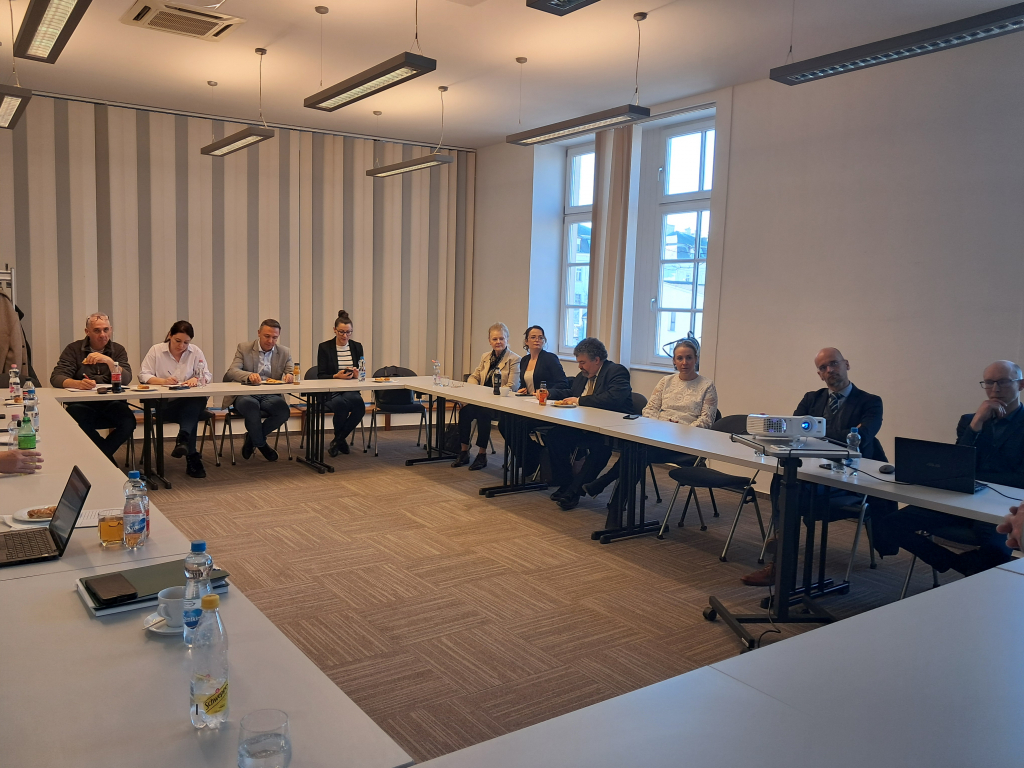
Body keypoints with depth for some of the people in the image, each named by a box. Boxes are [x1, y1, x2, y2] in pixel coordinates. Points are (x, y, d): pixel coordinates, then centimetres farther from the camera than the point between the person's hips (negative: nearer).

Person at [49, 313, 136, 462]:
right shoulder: (74, 349, 7)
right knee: (75, 414, -35)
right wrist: (77, 383, -27)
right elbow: (56, 378, -6)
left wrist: (109, 361, -20)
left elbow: (126, 380, -3)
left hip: (111, 403, 1)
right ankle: (108, 458, -11)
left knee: (128, 422, -30)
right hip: (82, 404, 0)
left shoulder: (117, 350, 11)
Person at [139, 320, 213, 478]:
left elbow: (207, 376, 4)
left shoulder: (196, 352, 10)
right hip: (165, 404, -2)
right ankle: (192, 457, -33)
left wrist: (196, 379, -21)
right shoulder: (156, 350, 6)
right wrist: (163, 381, -20)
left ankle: (182, 440, -43)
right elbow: (143, 375, -1)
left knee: (199, 401, -36)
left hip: (191, 404, 2)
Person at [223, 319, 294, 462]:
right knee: (251, 405, -38)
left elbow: (291, 375, 4)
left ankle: (252, 438, -1)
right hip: (246, 395, -2)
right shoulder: (244, 348, 4)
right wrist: (249, 375, -31)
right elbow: (232, 371, -8)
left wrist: (289, 376, -23)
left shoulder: (285, 352, 10)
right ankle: (261, 444, -10)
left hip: (270, 396, 2)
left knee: (284, 411, -30)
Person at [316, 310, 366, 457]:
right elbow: (320, 376, -2)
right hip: (330, 392, -2)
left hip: (351, 391, 3)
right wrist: (336, 376, -20)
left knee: (359, 405, -33)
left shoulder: (357, 347, 11)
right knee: (341, 403, -37)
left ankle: (337, 440, -8)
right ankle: (340, 439, -5)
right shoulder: (324, 347, 1)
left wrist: (358, 374, -12)